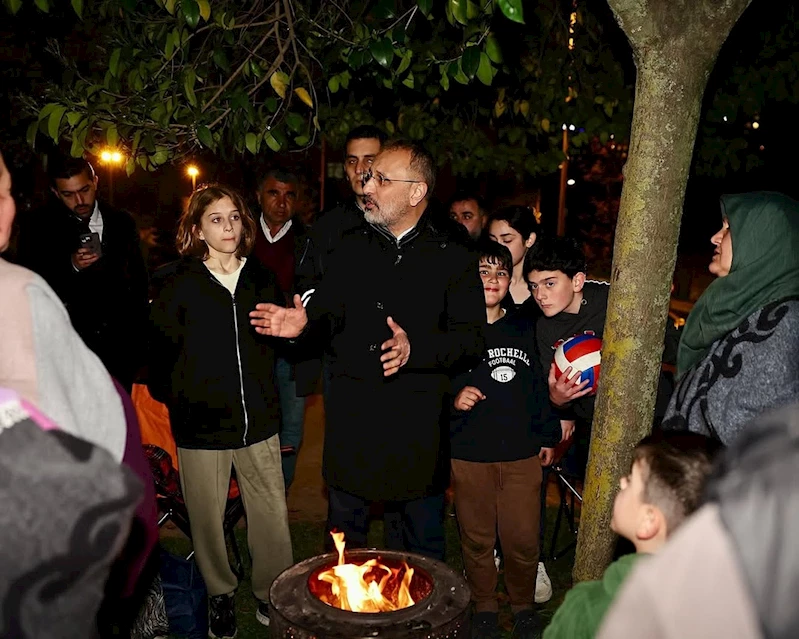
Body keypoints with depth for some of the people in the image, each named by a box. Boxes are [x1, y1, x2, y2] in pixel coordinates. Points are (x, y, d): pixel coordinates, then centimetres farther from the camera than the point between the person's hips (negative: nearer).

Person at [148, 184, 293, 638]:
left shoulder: (262, 278, 6)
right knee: (208, 519, 11)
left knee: (273, 517, 6)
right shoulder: (179, 284, -4)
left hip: (259, 423, 2)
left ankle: (272, 594, 27)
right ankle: (221, 595, 33)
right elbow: (161, 353, -2)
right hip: (202, 426, -2)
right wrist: (176, 401, -1)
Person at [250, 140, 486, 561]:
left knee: (423, 540, 15)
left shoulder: (452, 259, -3)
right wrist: (306, 324, -10)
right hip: (350, 419, 3)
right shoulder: (351, 249, 9)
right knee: (343, 534, 19)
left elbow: (472, 340, -9)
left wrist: (416, 349, -25)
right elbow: (329, 317, 12)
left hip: (417, 425, -3)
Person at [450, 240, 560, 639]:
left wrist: (548, 435, 13)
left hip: (522, 453, 2)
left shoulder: (525, 329, 8)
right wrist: (453, 399, -17)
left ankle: (523, 606, 29)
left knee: (523, 539, 4)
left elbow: (540, 385, 13)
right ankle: (484, 606, 31)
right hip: (468, 453, -1)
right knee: (477, 538, 10)